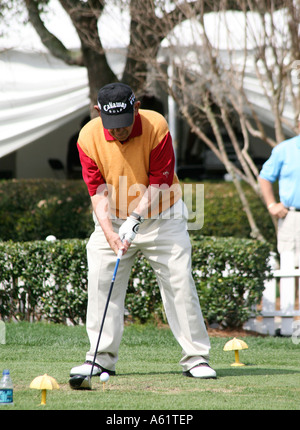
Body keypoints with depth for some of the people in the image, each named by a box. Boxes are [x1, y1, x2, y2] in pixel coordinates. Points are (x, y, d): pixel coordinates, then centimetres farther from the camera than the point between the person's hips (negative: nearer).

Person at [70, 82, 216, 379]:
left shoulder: (156, 127, -22)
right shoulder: (88, 137, -16)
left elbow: (159, 184, -18)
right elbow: (98, 191, -13)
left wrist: (134, 219, -26)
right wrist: (108, 231, -26)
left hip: (162, 218, -2)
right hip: (113, 220, 2)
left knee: (179, 282, -7)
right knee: (100, 283, -4)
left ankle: (196, 358, -2)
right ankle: (101, 358, 5)